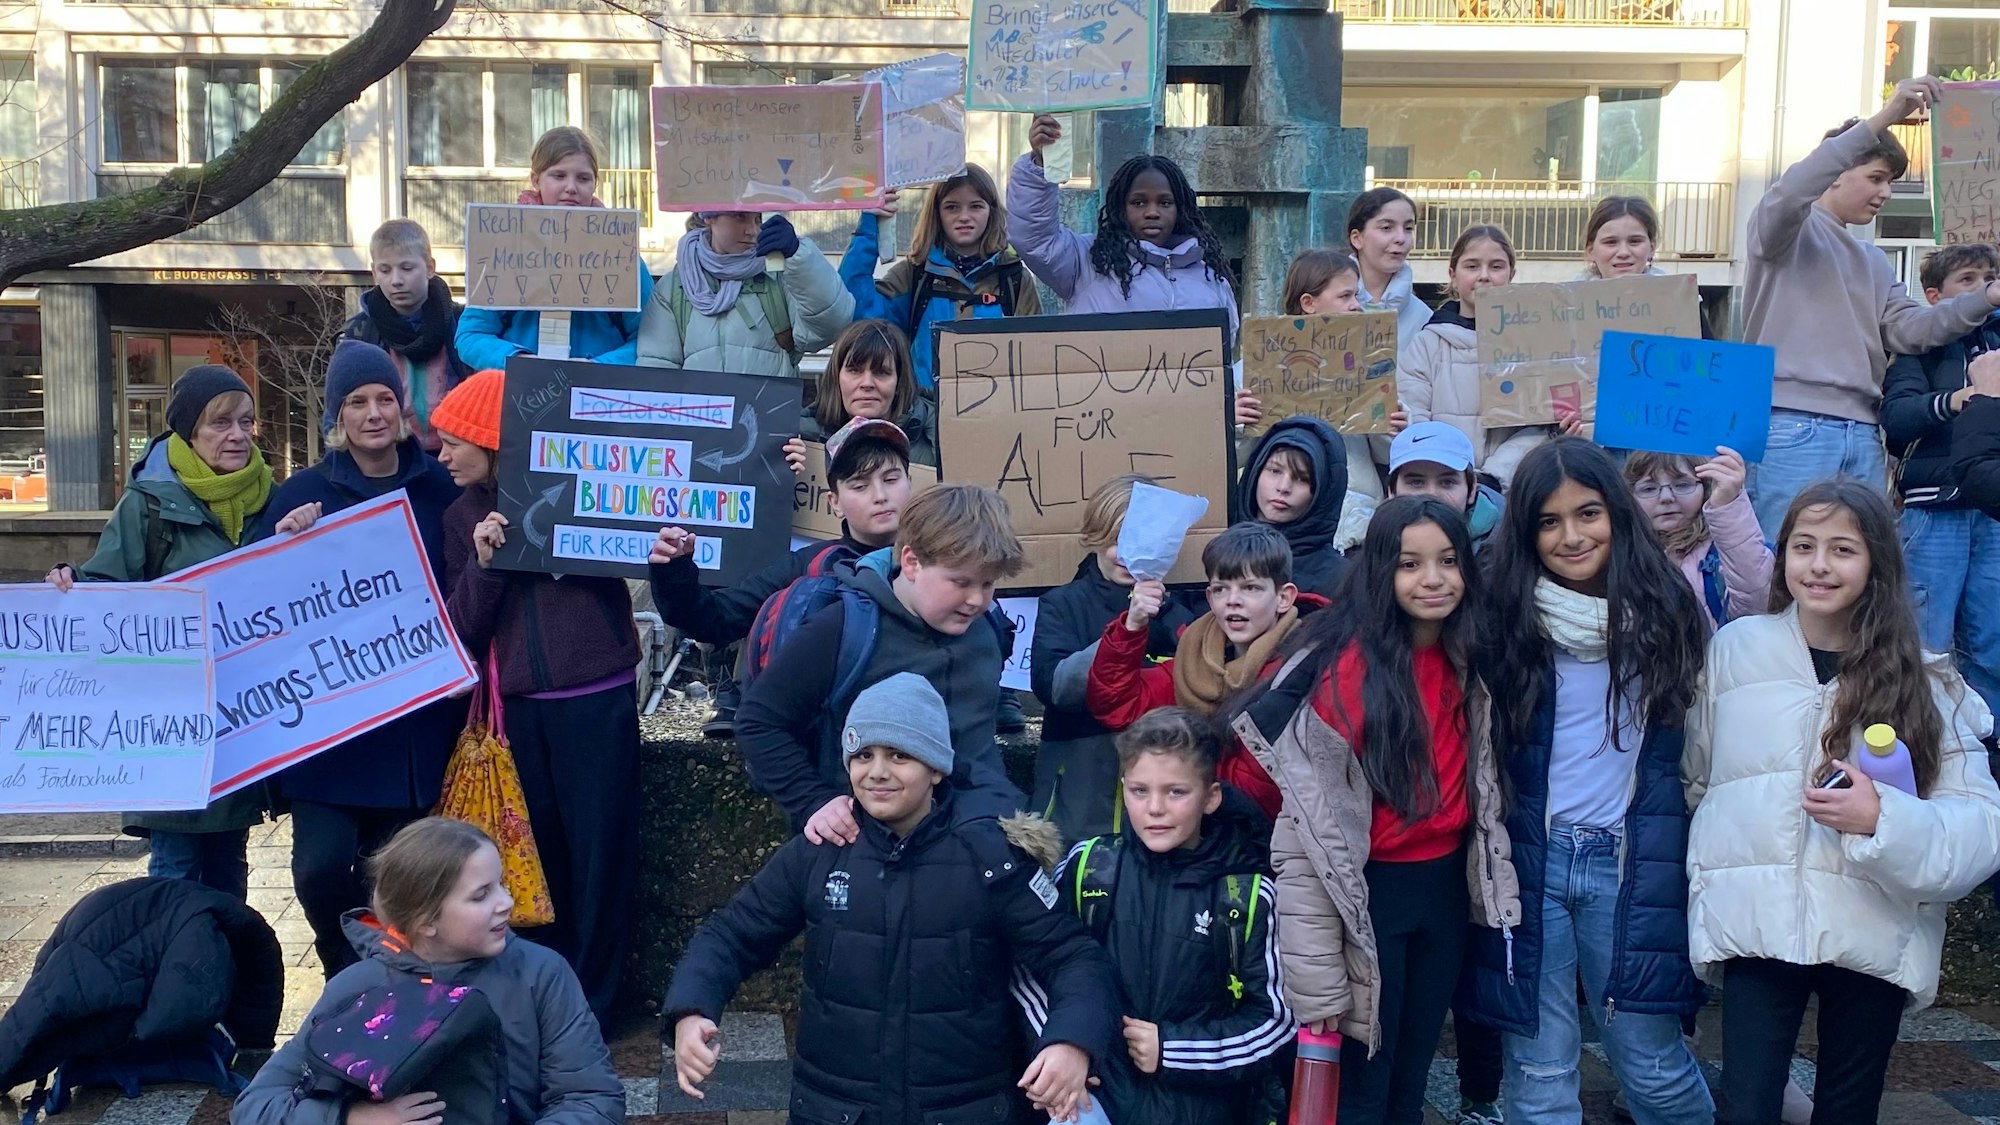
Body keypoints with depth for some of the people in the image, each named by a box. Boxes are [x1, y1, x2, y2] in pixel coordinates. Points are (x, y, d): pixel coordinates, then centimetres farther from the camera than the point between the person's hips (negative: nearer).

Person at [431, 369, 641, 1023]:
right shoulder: (463, 517, 11)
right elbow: (464, 630, 4)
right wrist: (483, 562, -11)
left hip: (598, 698, -3)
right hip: (520, 705, 4)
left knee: (599, 849, 2)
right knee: (540, 851, 8)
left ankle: (592, 1001, 15)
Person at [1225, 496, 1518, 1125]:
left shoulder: (1472, 663, 2)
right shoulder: (1345, 663, -18)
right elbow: (1309, 810, -18)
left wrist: (1490, 885, 14)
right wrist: (1317, 974, -18)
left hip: (1446, 886, 6)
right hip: (1368, 889, -6)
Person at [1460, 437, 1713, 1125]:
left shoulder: (1662, 606, 1)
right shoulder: (1503, 614, -4)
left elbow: (1692, 744, 11)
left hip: (1631, 863, 1)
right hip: (1528, 861, 0)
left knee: (1652, 1064, 7)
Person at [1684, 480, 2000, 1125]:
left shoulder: (1924, 682, 1)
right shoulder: (1736, 648, 1)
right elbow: (1694, 779, 9)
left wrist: (1884, 820, -22)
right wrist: (1707, 885, 7)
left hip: (1875, 940, 1)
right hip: (1756, 927, -1)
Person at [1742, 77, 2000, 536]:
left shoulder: (1873, 261, 26)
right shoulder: (1787, 227, 6)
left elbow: (1908, 329, 14)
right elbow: (1791, 189, -17)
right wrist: (1881, 120, -21)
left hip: (1863, 435, 7)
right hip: (1792, 428, -7)